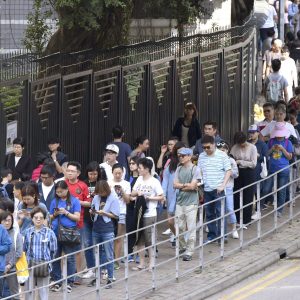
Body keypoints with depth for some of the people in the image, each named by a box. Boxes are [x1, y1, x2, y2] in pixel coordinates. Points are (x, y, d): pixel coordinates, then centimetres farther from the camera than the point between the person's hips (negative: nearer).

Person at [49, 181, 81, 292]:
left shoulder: (74, 201, 1)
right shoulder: (55, 201, 11)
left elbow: (77, 217, -1)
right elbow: (50, 217, 16)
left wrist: (66, 213, -12)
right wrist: (55, 214, -4)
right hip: (56, 232, 3)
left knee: (70, 258, -1)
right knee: (55, 257, 3)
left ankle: (69, 282, 5)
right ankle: (57, 281, 10)